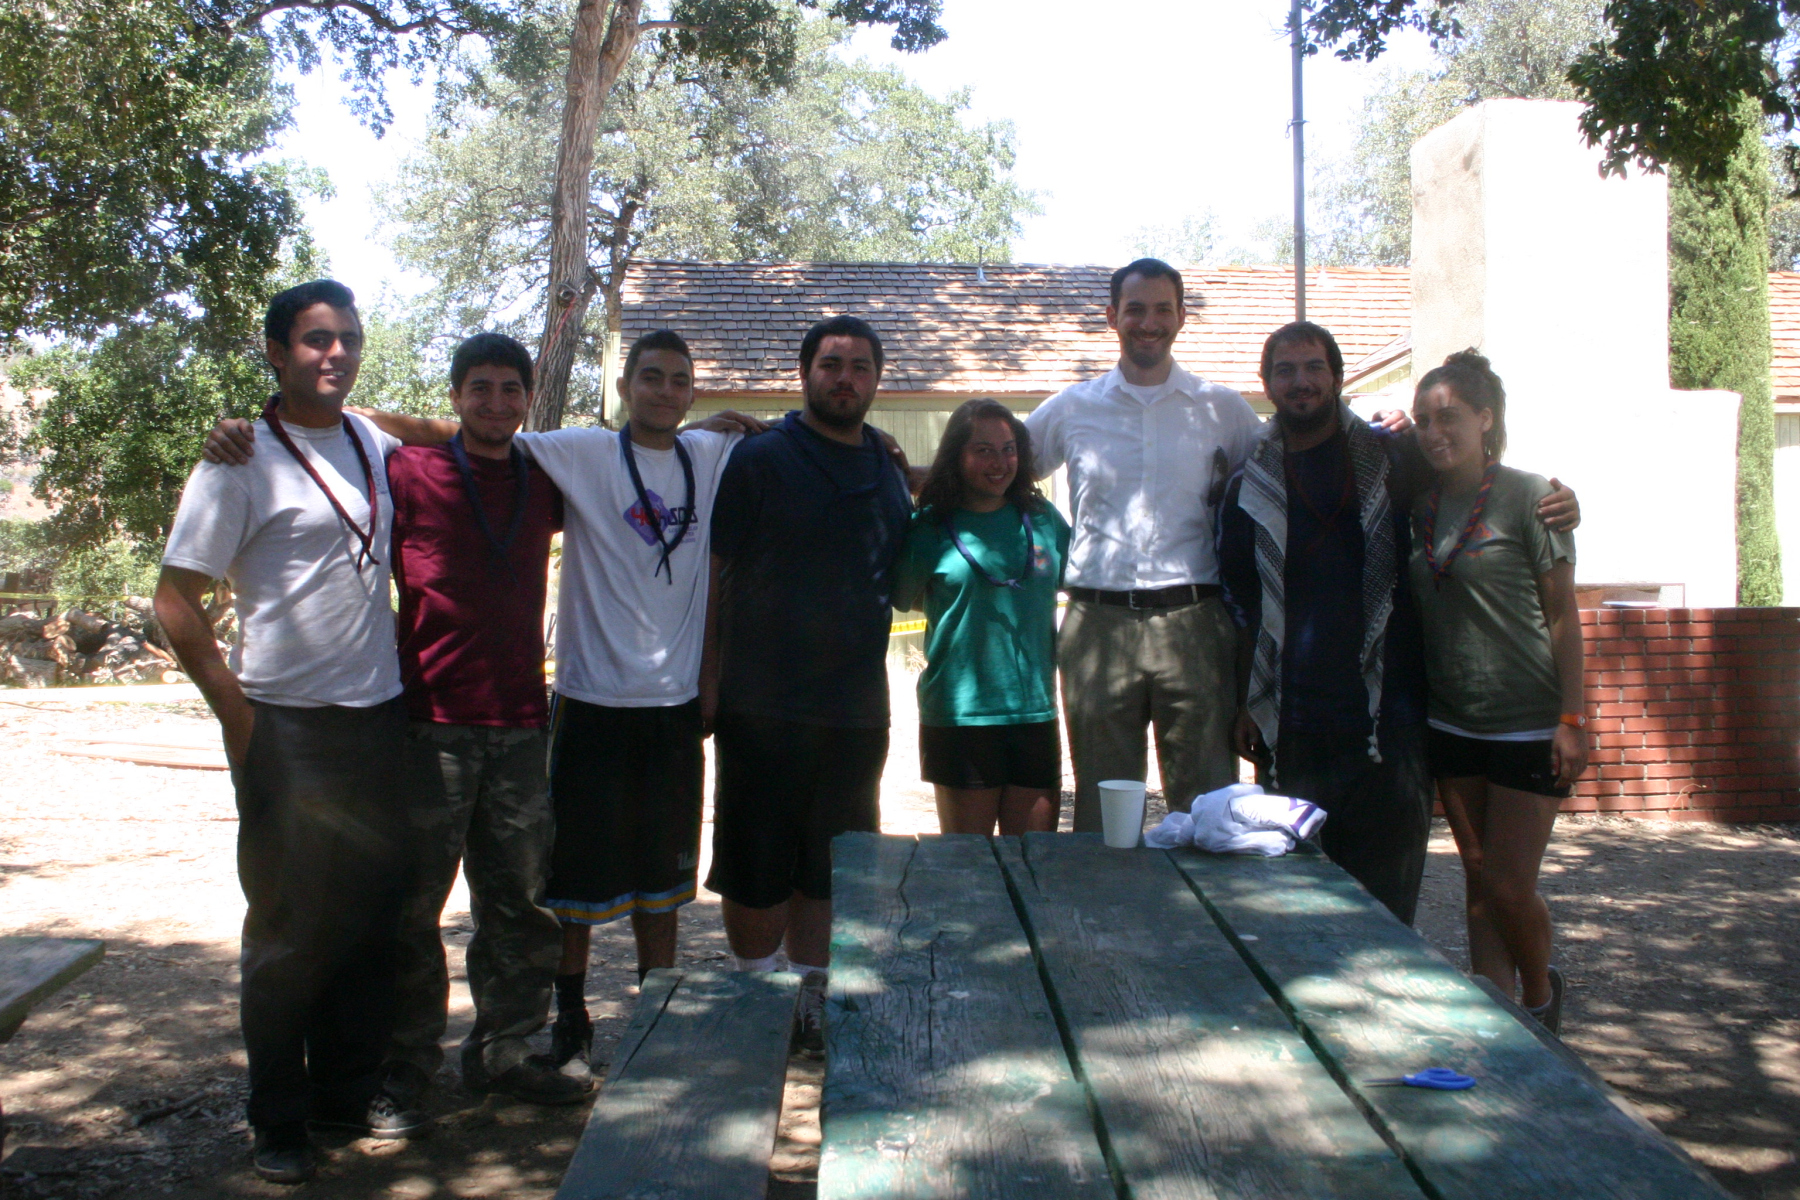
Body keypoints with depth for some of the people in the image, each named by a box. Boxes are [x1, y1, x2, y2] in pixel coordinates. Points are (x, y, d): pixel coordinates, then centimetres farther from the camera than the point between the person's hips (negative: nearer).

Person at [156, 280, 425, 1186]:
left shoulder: (375, 445, 8)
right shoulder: (242, 460, -7)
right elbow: (175, 600, -9)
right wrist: (237, 713, -12)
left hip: (378, 713, 5)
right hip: (287, 724, -5)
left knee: (373, 913, 11)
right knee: (289, 925, 3)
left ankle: (351, 1085, 27)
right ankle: (278, 1117, 18)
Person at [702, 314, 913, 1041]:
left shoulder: (889, 472, 13)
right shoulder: (759, 460, -3)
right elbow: (711, 573, -6)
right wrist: (710, 680, -10)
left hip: (857, 707, 5)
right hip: (763, 703, -5)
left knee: (829, 867, 12)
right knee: (756, 864, 2)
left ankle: (812, 994, 25)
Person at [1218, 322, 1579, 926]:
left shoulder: (1391, 458, 5)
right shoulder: (1249, 488, 8)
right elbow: (1242, 608, 12)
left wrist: (1553, 501, -2)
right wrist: (1245, 706, 8)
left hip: (1385, 716, -1)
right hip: (1292, 727, 1)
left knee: (1384, 888, 1)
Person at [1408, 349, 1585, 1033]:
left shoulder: (1528, 496, -9)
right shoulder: (1419, 506, 6)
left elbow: (1562, 613, -8)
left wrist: (1572, 719, -11)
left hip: (1528, 724, -5)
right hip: (1453, 722, 5)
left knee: (1509, 887, -3)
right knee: (1479, 882, 10)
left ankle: (1540, 993, 25)